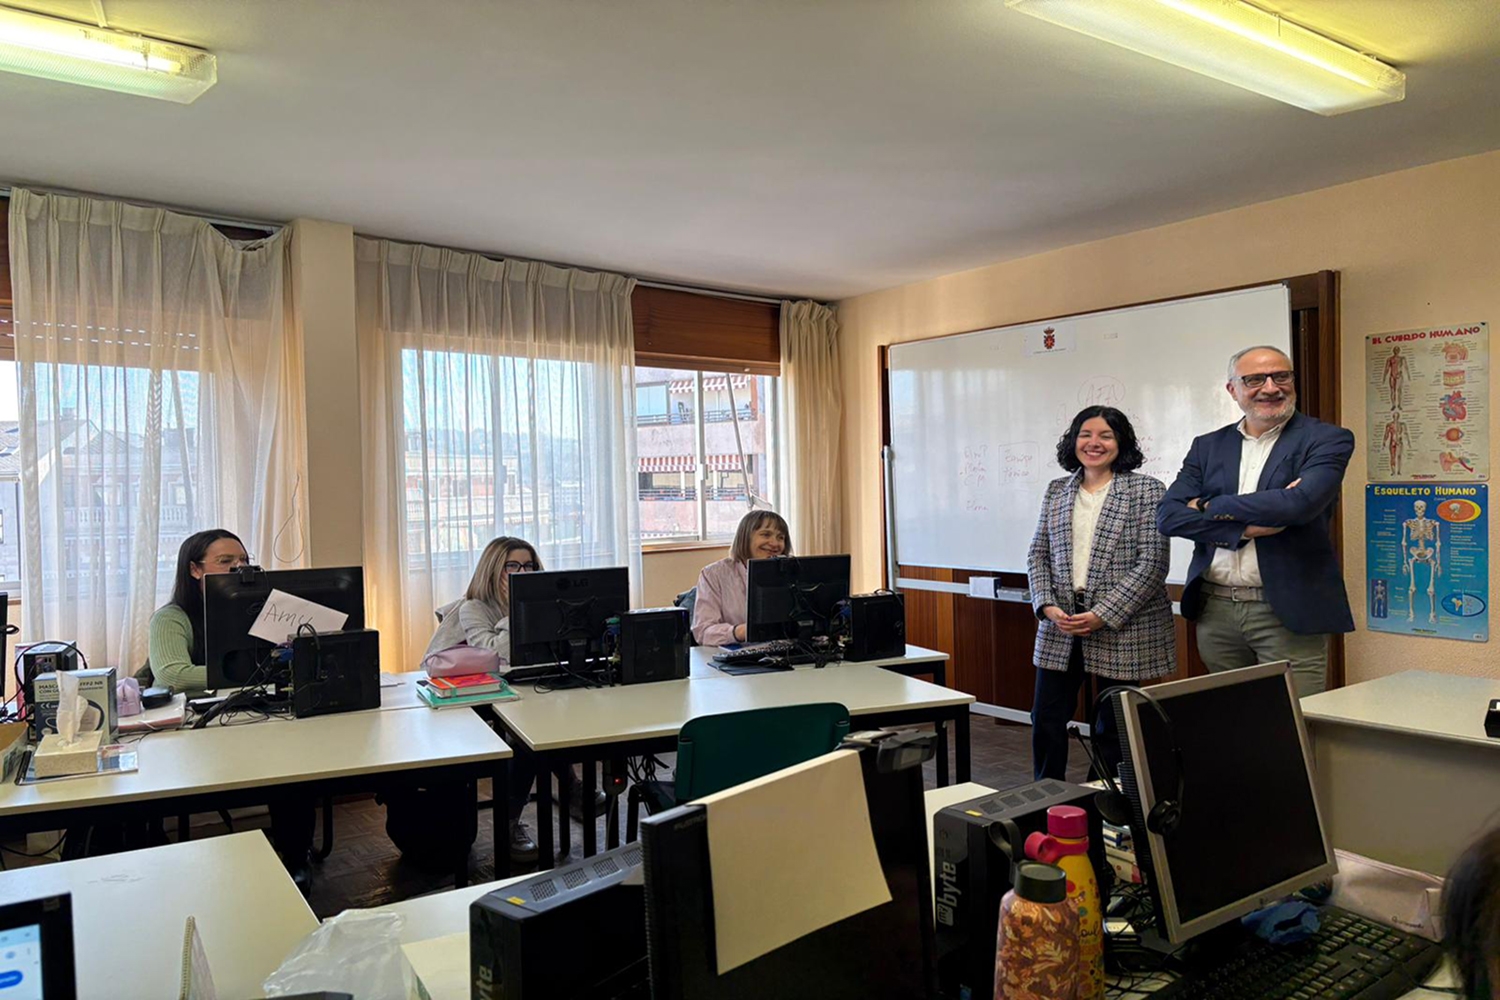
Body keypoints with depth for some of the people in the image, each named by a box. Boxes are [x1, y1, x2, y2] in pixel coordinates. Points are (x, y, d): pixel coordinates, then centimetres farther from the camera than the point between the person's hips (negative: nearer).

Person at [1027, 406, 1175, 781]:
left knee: (1115, 728, 7)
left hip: (1123, 630, -4)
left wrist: (1102, 615, -16)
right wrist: (1047, 606, -6)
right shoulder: (1056, 491, 10)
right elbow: (1037, 555, 10)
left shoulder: (1146, 490, -4)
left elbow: (1152, 562, -10)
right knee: (1046, 720, 7)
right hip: (1060, 627, 4)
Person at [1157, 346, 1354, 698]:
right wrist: (1246, 527, -15)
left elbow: (1301, 503, -19)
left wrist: (1211, 507, -7)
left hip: (1289, 615, -3)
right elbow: (1168, 516, -1)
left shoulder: (1328, 440, -1)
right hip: (1215, 612, 4)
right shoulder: (1208, 446, 10)